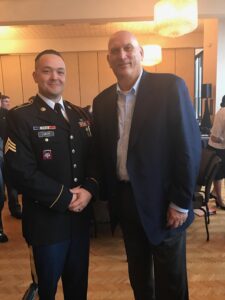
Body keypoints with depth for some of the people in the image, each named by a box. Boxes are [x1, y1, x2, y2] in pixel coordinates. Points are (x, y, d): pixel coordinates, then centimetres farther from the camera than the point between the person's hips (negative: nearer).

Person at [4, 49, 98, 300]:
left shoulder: (78, 114, 9)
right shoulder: (20, 117, -10)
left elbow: (92, 157, 7)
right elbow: (21, 172, -18)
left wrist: (89, 189, -11)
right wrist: (65, 198, -17)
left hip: (80, 215, 5)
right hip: (47, 219, -5)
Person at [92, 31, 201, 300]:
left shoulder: (170, 87, -11)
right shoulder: (102, 101, 4)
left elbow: (189, 146, -13)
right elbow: (101, 152, 9)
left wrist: (181, 203, -12)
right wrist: (108, 196, 6)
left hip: (162, 201, -4)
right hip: (124, 200, 5)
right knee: (138, 274, 24)